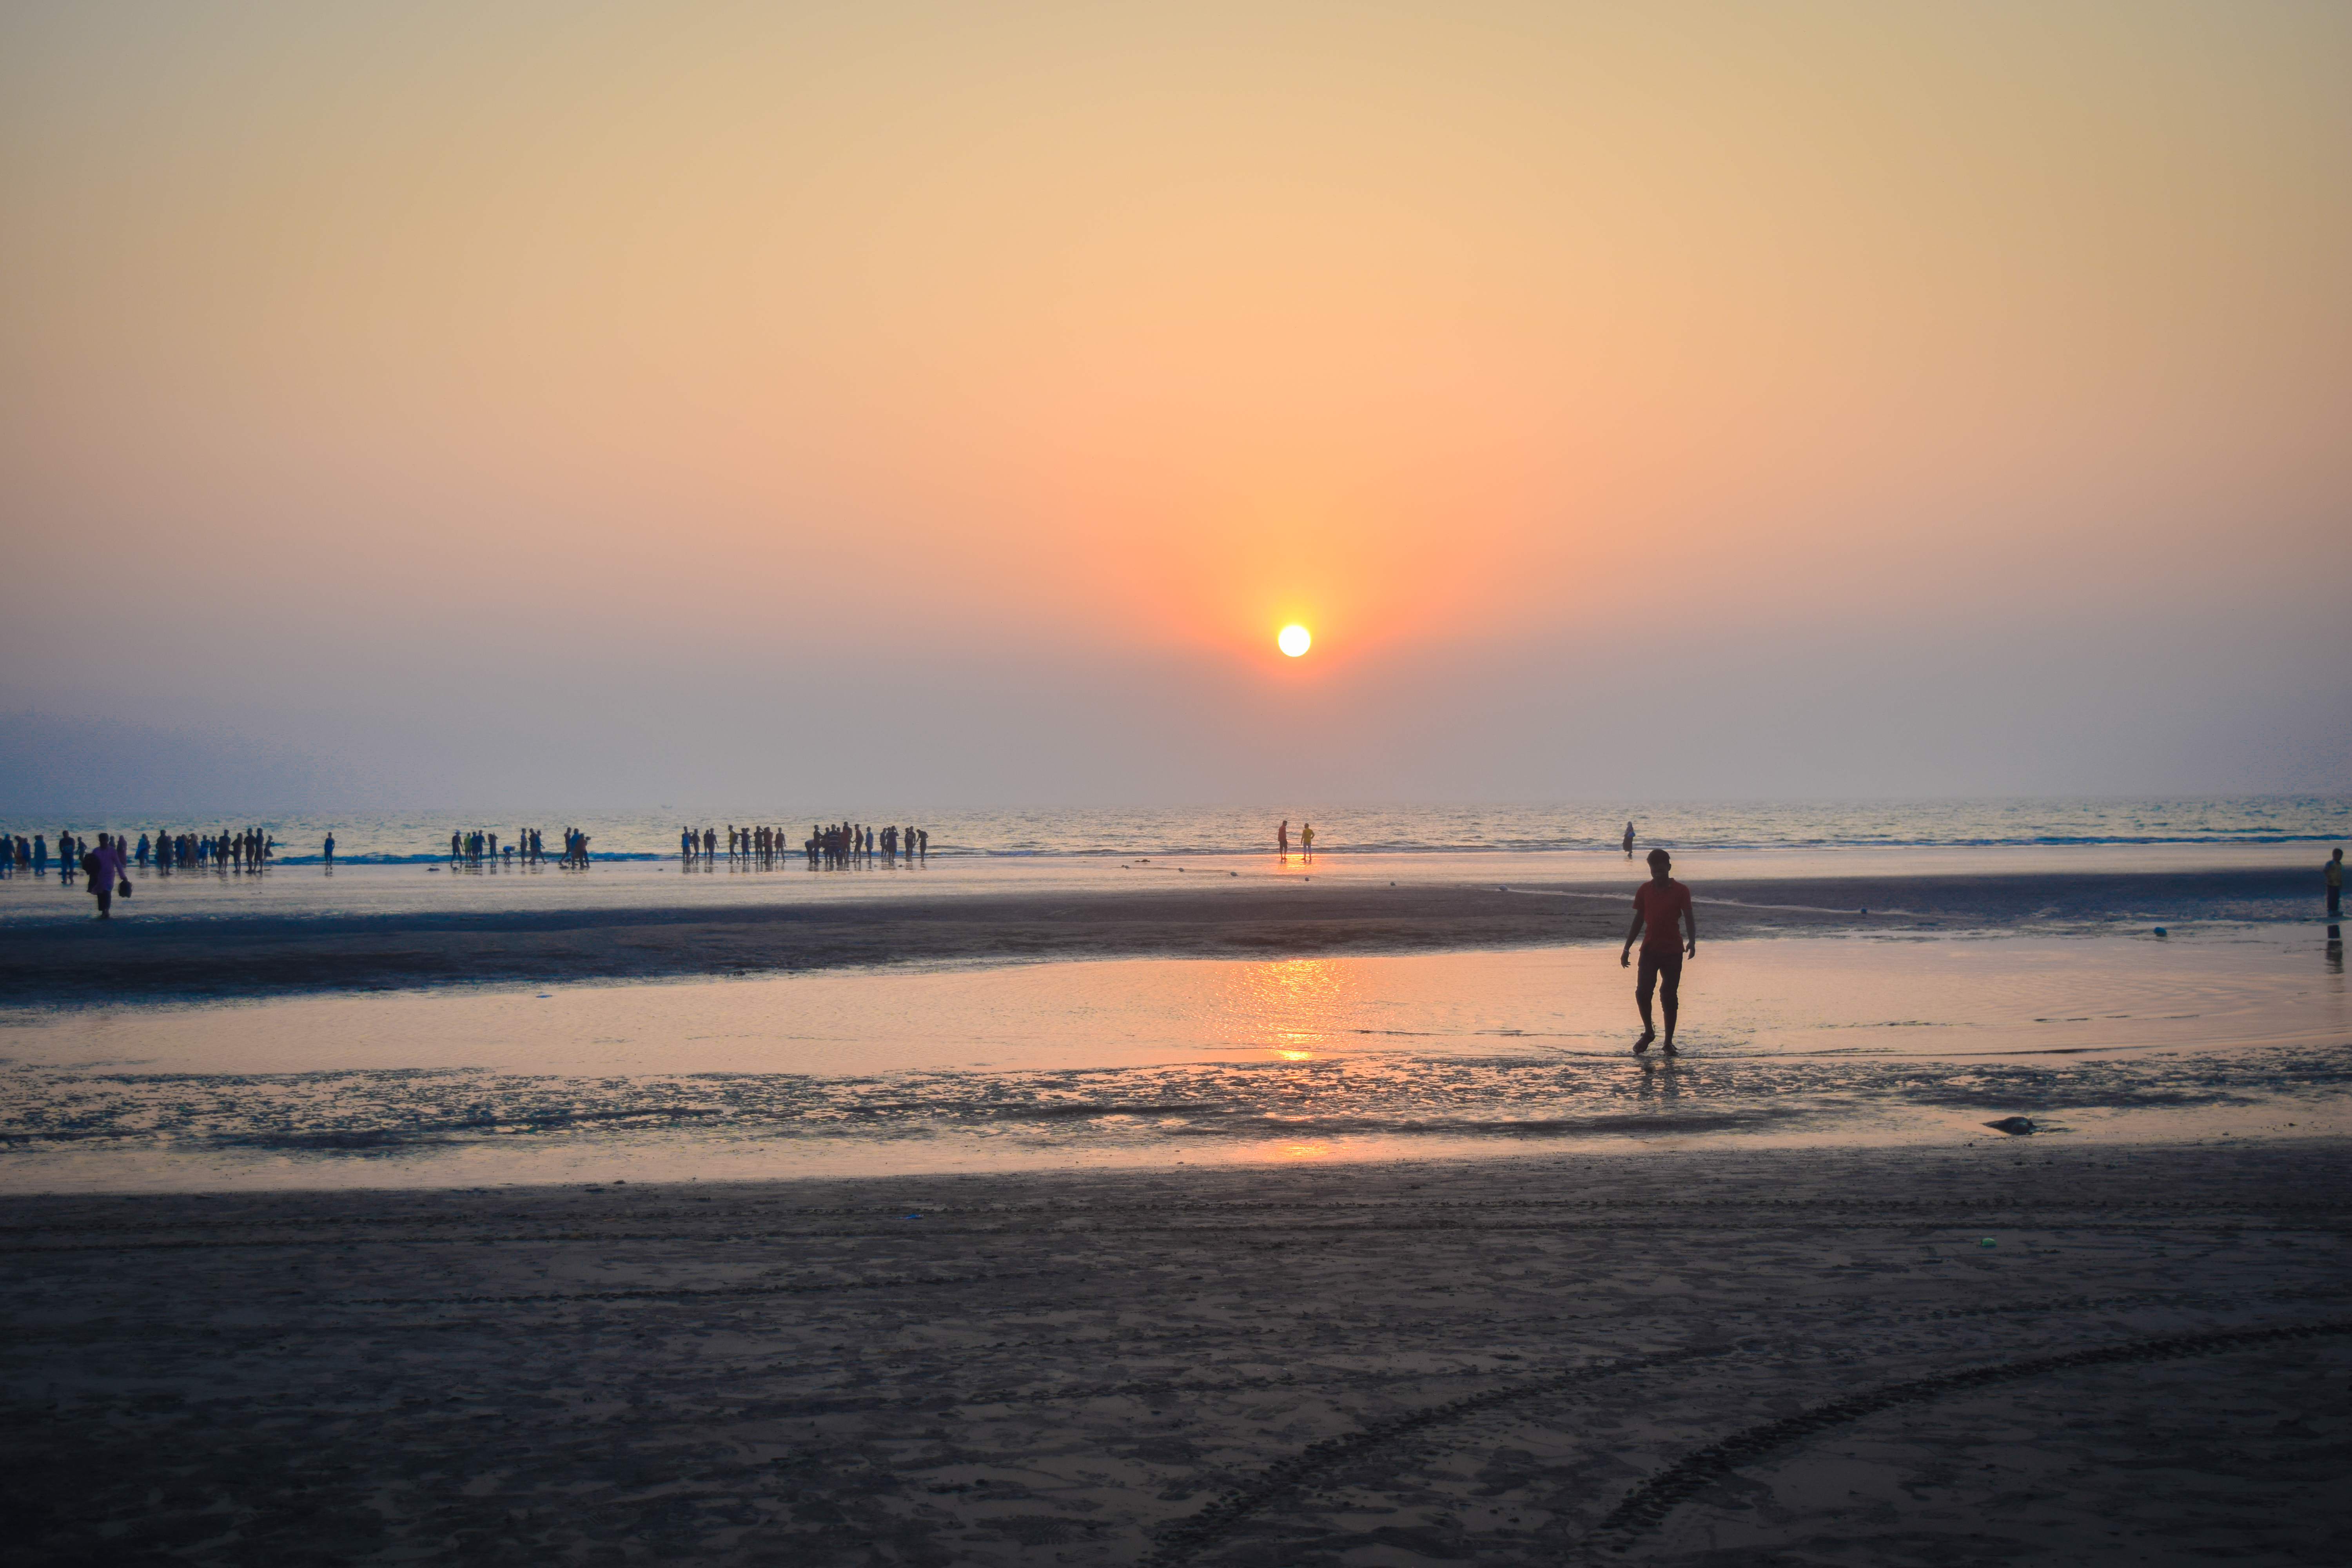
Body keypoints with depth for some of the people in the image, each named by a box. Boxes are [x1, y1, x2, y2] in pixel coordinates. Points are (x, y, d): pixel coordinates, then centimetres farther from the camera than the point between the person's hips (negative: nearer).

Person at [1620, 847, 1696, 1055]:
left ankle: (1669, 1041, 11)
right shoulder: (1644, 890, 6)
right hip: (1649, 950, 2)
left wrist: (1692, 942, -23)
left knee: (1669, 997, -1)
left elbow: (1689, 918, -5)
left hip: (1673, 951, -2)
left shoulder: (1680, 891, -3)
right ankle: (1649, 1032, 13)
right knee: (1642, 992, -10)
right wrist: (1627, 948, 12)